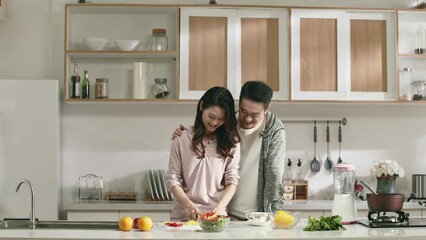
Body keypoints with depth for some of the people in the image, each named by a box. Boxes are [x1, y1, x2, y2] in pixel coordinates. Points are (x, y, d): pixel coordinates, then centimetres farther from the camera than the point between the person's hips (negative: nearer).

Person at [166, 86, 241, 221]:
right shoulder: (182, 139, 6)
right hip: (184, 214, 0)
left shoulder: (231, 142, 9)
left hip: (217, 215, 0)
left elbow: (232, 180, 4)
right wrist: (189, 205, -9)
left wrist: (220, 207, -11)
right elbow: (172, 180, 5)